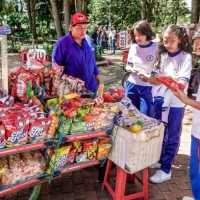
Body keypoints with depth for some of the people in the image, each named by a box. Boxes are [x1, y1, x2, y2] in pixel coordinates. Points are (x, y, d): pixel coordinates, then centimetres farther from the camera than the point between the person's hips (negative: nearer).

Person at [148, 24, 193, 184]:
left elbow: (183, 83, -19)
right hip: (160, 100, 6)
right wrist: (147, 77, -16)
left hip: (175, 103, -5)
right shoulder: (162, 56, 8)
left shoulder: (185, 57, -10)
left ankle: (166, 170, 16)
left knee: (171, 137, 5)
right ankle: (160, 160, 37)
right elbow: (156, 79, 5)